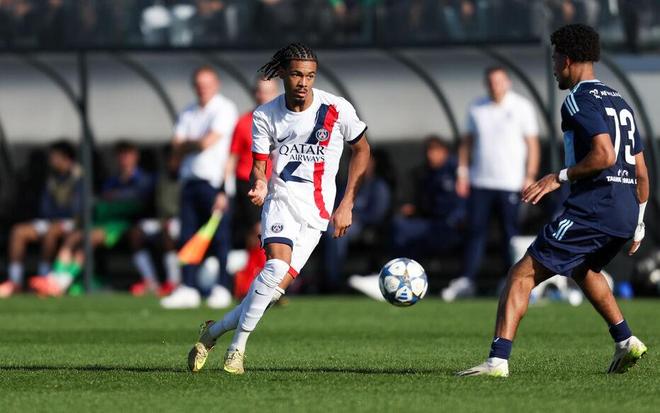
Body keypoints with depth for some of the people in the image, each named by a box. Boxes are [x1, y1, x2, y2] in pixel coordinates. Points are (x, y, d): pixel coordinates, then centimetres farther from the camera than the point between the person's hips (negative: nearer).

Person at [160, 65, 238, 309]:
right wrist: (198, 143, -7)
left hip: (214, 182, -7)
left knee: (219, 238, -6)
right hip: (190, 180, 7)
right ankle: (188, 288, 4)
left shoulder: (224, 109, -3)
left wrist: (189, 144, 4)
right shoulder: (188, 113, 18)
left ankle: (221, 289, -4)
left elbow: (210, 141, -13)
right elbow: (178, 146, 10)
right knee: (187, 236, 3)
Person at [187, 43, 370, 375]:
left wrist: (347, 204, 6)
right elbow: (259, 164, 4)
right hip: (281, 199, -1)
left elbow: (361, 150, 9)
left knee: (279, 284, -13)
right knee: (277, 267, -28)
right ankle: (237, 346, -18)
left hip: (317, 211, 1)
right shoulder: (265, 116, -1)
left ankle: (215, 330, 5)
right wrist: (259, 185, -21)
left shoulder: (337, 110, -5)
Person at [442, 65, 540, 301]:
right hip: (480, 182, 3)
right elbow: (468, 142, 17)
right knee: (475, 229, -2)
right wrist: (462, 172, 8)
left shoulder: (521, 107, 1)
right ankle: (467, 280, -2)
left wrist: (530, 177, -7)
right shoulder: (477, 109, 11)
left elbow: (532, 144, 0)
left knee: (510, 232, -2)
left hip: (510, 184, -3)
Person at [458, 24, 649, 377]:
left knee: (522, 274, -7)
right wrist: (638, 222, 26)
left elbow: (605, 155, -21)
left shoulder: (580, 100, -7)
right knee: (583, 268, 36)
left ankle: (498, 359, -19)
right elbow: (641, 171, 21)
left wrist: (561, 177, -12)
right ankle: (626, 342, 29)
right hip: (625, 214, 9)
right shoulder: (619, 103, 20)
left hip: (591, 209, -9)